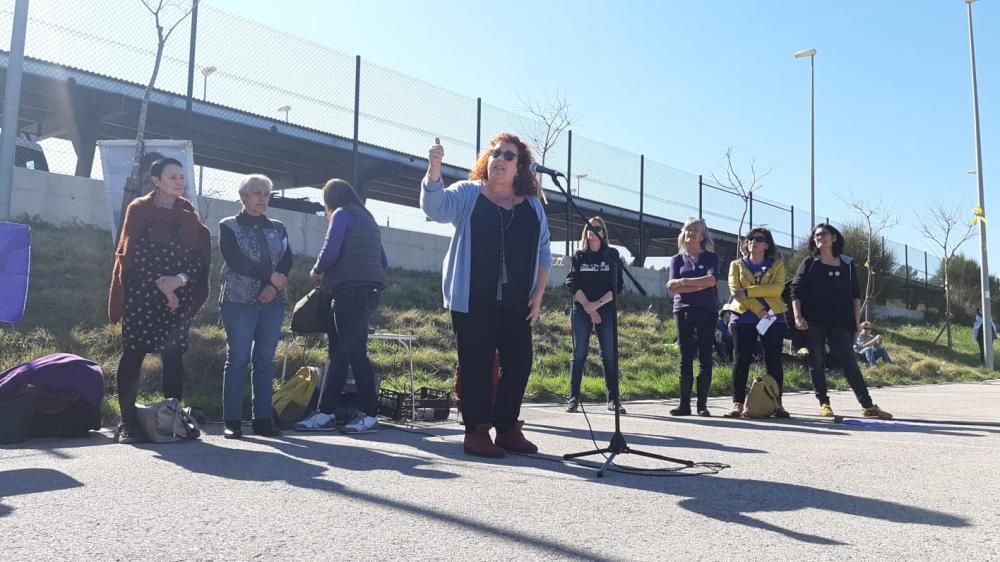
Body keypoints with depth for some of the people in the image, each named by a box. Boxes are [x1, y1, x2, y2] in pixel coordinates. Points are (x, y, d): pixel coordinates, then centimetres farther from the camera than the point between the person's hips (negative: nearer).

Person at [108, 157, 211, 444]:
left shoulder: (188, 214, 11)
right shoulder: (138, 209, 4)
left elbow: (199, 255, 5)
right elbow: (131, 253, -4)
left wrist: (180, 279, -14)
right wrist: (160, 284, -13)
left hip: (179, 295, 2)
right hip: (140, 293, -2)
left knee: (173, 355, 0)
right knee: (134, 354, -2)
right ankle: (128, 421, 2)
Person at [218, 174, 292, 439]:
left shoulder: (278, 228, 16)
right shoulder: (229, 226, 6)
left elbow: (287, 261, 4)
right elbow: (235, 260, -9)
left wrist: (274, 286, -14)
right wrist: (272, 275, -13)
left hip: (273, 302, 3)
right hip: (239, 300, -3)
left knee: (265, 360, 2)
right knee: (238, 359, -5)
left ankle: (263, 419, 5)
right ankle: (232, 421, -2)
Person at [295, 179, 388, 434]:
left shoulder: (342, 214, -2)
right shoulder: (367, 218, 23)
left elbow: (330, 252, -13)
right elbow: (383, 262, 22)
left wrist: (317, 271, 5)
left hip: (350, 291, -9)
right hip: (367, 291, 9)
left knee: (354, 352, -6)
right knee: (338, 352, 9)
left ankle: (369, 414, -2)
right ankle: (326, 413, 11)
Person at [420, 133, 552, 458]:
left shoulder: (532, 205, 13)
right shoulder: (468, 194, 4)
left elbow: (543, 253, 14)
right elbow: (435, 207, -14)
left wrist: (538, 294, 5)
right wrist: (434, 168, -29)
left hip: (516, 303, 4)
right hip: (473, 301, -4)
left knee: (519, 364, 5)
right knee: (477, 365, -2)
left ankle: (508, 428, 19)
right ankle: (476, 431, 6)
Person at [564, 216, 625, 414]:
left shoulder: (612, 255, 7)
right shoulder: (579, 256, 9)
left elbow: (617, 285, 0)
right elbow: (572, 283, 0)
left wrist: (597, 304, -11)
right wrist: (588, 306, -11)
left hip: (606, 310, 0)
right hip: (581, 309, 0)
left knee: (610, 354, -2)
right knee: (579, 354, -1)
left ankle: (613, 399, 1)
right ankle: (574, 398, 2)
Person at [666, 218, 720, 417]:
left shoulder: (711, 258, 10)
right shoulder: (677, 259, 13)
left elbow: (711, 280, -10)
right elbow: (674, 288, -2)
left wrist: (684, 282, -11)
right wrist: (700, 285, -11)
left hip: (707, 311, -1)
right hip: (683, 311, 1)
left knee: (705, 357, -2)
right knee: (685, 358, 0)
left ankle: (702, 404, 3)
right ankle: (684, 404, 2)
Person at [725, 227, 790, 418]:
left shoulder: (777, 266, 10)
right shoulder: (737, 265, 12)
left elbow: (777, 288, -9)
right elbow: (735, 290, -3)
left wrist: (747, 291, -17)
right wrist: (758, 309, -15)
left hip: (773, 318, 0)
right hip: (744, 318, 0)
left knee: (774, 361, 0)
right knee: (742, 359, -2)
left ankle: (777, 403, 7)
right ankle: (737, 403, 1)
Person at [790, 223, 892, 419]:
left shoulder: (847, 264, 11)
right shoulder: (809, 263, 6)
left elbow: (855, 295, 12)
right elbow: (795, 291, 1)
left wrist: (857, 321, 5)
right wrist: (798, 317, -11)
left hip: (840, 322, 1)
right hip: (814, 322, -1)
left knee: (850, 362, -2)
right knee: (817, 362, 1)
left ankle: (868, 405, 1)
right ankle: (824, 403, 9)